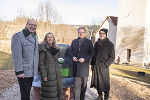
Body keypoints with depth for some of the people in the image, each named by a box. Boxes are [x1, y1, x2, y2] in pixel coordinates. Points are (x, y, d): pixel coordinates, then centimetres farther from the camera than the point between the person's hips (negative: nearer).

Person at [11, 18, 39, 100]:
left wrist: (36, 69, 15)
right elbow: (16, 55, -17)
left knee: (27, 92, 18)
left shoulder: (35, 37, 13)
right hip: (23, 72, -7)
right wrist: (19, 71, -21)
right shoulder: (18, 36, -10)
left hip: (32, 71, 7)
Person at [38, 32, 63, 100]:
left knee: (58, 89, 10)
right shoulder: (43, 48, -8)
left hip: (56, 73, 7)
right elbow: (41, 63, -12)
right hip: (48, 74, -7)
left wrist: (57, 72, 16)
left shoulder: (54, 48, 14)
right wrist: (43, 75, -17)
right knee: (49, 92, -2)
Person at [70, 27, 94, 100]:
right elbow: (71, 51, 16)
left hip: (84, 66, -1)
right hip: (76, 66, 1)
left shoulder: (88, 42, 4)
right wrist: (73, 57, -5)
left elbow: (92, 53, -1)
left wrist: (84, 59, -14)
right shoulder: (74, 42, 13)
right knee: (76, 85, -2)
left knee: (84, 84, 11)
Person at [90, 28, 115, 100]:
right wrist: (92, 63, 11)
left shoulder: (110, 44, -4)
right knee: (97, 81, 11)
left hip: (103, 67, -5)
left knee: (105, 83, 2)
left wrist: (105, 65, -13)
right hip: (95, 66, 5)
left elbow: (112, 57, -4)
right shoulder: (96, 43, 11)